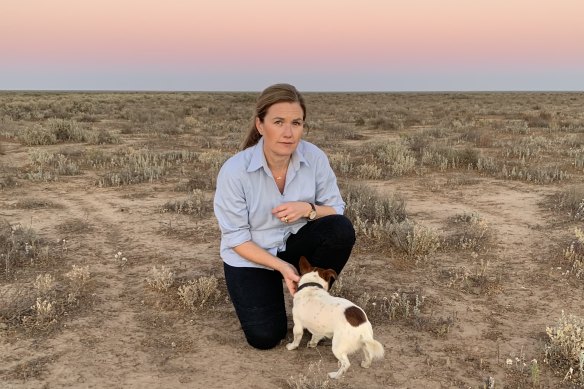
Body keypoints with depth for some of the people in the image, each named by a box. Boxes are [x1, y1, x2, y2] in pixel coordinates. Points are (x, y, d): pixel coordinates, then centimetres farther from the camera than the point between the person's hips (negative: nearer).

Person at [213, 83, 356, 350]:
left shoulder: (314, 158, -18)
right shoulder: (234, 170, -25)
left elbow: (336, 209, -7)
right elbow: (236, 238, -17)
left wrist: (309, 209, -29)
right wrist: (281, 266, -26)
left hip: (296, 242, 2)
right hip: (250, 255, -2)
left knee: (341, 229, -27)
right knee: (265, 337, -13)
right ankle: (267, 288, 21)